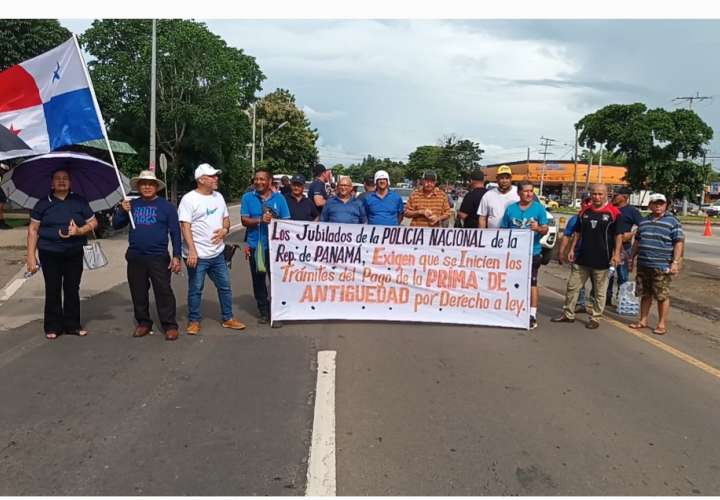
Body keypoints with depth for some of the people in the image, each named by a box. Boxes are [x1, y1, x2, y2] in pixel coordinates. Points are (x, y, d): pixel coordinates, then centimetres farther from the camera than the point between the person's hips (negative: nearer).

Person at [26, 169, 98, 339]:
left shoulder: (80, 202, 6)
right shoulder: (43, 203, 4)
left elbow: (93, 223, 7)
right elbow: (33, 230, 4)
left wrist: (79, 231, -13)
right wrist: (31, 255, -2)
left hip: (74, 253, 1)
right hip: (49, 253, -1)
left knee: (72, 289, 7)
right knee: (52, 290, 3)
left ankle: (72, 325, 17)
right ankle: (52, 327, 14)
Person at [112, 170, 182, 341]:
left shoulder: (166, 206, 1)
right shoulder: (132, 204, 11)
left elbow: (175, 232, -1)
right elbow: (116, 225, 13)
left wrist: (176, 256, -8)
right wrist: (121, 211, -6)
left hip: (158, 257, -4)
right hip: (135, 257, 4)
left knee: (163, 292, -4)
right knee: (138, 292, 11)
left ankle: (170, 325, 3)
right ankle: (143, 322, 25)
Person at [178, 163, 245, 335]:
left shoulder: (218, 197, 10)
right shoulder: (189, 199, -11)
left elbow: (226, 217, 18)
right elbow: (185, 226, -16)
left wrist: (225, 229, -5)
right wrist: (192, 250, -25)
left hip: (217, 253, 7)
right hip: (197, 255, -6)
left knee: (225, 286, 13)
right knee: (195, 290, 5)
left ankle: (228, 318, 26)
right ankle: (194, 321, 20)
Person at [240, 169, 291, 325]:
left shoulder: (279, 198, 6)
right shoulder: (247, 197, 6)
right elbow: (244, 220, -3)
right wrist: (260, 220, -18)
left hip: (275, 245, -1)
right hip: (255, 245, 1)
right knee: (258, 280, 8)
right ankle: (263, 312, 22)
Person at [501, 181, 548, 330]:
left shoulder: (539, 208, 1)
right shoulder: (510, 209, 8)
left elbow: (545, 229, -3)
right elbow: (503, 230, 11)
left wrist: (538, 228, -26)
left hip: (532, 252, -3)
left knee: (531, 283, -4)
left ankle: (532, 315, 0)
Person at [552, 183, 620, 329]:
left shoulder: (613, 213, -6)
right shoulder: (584, 211, 7)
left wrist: (616, 254, -11)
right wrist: (572, 249, 9)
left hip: (601, 261, -4)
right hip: (582, 258, 4)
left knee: (599, 292, 7)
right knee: (572, 286, 9)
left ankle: (595, 318, 18)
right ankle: (568, 314, 21)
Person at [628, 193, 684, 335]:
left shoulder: (673, 222, -3)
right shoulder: (644, 221, 13)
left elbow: (679, 243, -8)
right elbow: (637, 241, 21)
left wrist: (675, 262, -15)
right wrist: (632, 258, 18)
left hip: (661, 267, -5)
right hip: (643, 265, 5)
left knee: (662, 296, 1)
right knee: (644, 294, 12)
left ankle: (662, 324, 10)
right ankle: (643, 321, 22)